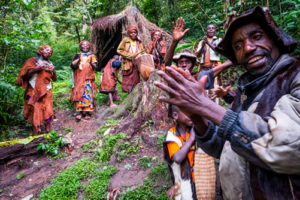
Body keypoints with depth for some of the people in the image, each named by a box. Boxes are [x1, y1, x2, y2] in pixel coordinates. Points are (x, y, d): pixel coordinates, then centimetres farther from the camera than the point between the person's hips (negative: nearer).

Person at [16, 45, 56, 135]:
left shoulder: (49, 64, 18)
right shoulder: (33, 60, 7)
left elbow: (54, 79, 16)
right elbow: (26, 74, -3)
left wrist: (53, 71, -3)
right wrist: (36, 69, -16)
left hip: (46, 91, 3)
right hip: (34, 91, -3)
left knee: (47, 112, -5)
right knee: (35, 111, -7)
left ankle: (48, 131, -1)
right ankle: (36, 132, -2)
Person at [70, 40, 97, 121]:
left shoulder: (92, 56, 11)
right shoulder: (77, 56, 12)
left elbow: (95, 67, 1)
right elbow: (72, 66, -2)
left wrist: (91, 62, -19)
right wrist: (78, 60, -18)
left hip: (88, 79, 0)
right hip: (79, 79, 0)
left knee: (88, 94, -6)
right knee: (79, 94, -7)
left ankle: (88, 112, 0)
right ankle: (79, 112, -5)